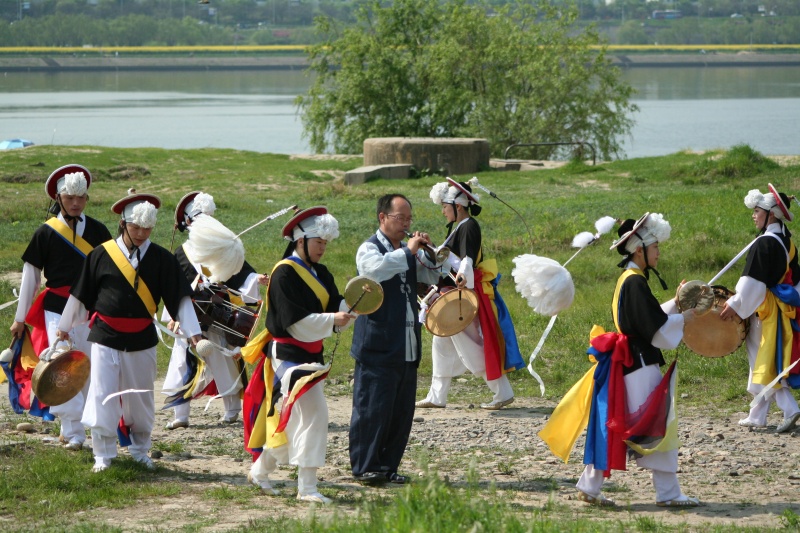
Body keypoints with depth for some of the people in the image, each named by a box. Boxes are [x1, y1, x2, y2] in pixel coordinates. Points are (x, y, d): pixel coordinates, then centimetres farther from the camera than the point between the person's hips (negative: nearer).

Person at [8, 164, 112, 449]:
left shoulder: (98, 231, 5)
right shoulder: (46, 233, -1)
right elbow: (30, 276, 5)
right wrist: (20, 318, 8)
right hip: (56, 309, -2)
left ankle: (70, 430, 16)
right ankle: (73, 431, -13)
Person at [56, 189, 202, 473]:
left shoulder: (162, 259, -2)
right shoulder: (101, 255, -4)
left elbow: (180, 297, -2)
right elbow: (80, 294, 5)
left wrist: (193, 332, -9)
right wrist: (64, 326, 11)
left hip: (142, 340, 1)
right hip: (106, 337, -1)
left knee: (140, 398, 11)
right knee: (102, 396, -4)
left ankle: (139, 449, 29)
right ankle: (103, 455, 7)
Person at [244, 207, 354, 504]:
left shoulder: (320, 273, 13)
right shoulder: (284, 273, -14)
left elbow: (335, 307, 5)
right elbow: (295, 320, -21)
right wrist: (332, 319, -28)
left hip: (310, 354, 9)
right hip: (289, 354, -9)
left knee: (294, 418, 16)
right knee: (313, 414, -15)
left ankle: (260, 470, 32)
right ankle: (306, 488, -12)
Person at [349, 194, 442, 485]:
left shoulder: (408, 253, 18)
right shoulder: (370, 249, -4)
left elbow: (436, 276, 17)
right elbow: (375, 269, -27)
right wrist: (407, 251, -20)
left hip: (407, 349, 7)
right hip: (377, 347, -7)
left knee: (402, 412, 7)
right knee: (372, 409, -6)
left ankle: (388, 466, 14)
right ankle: (365, 467, 0)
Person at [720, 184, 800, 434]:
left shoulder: (764, 243, -18)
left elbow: (753, 281, -21)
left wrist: (735, 304, -13)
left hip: (765, 311, -9)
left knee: (765, 362, -4)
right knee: (761, 360, 14)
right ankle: (757, 416, 19)